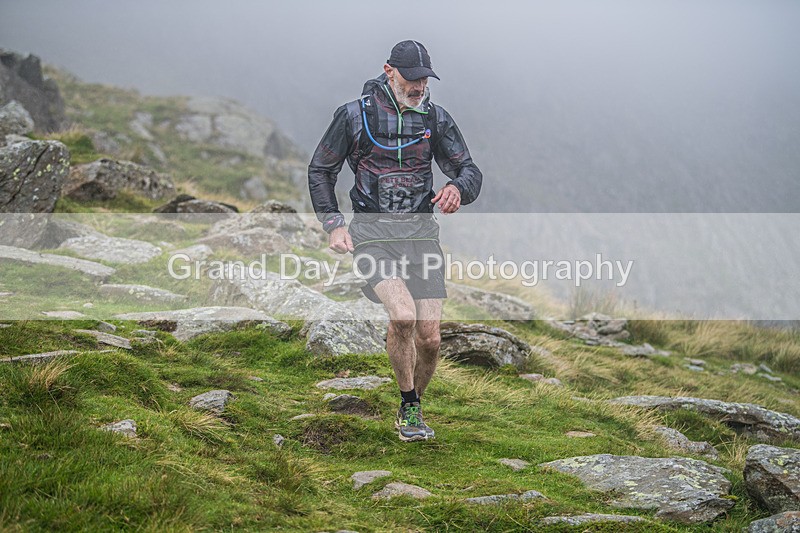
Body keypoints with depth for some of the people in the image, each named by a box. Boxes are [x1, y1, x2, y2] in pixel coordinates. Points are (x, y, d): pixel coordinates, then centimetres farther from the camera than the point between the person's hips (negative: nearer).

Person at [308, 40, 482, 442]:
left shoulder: (435, 118, 4)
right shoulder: (355, 115, -3)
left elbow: (470, 172, 7)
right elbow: (320, 170, 8)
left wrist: (458, 188, -18)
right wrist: (333, 224, -3)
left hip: (421, 233, 3)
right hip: (372, 235, -3)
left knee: (429, 338, -3)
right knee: (403, 315, -26)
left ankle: (414, 407, 24)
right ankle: (408, 407, -6)